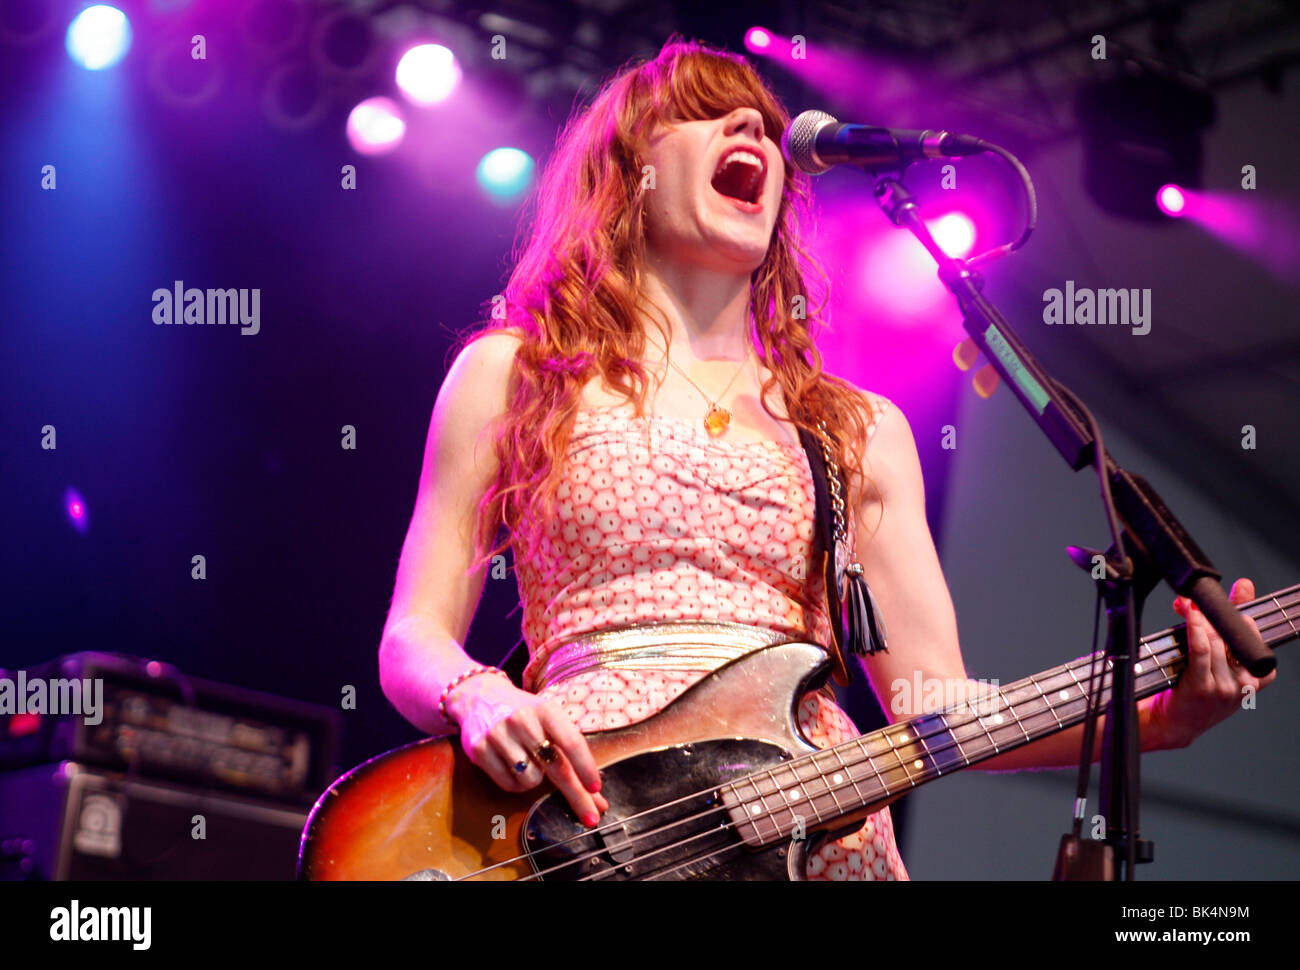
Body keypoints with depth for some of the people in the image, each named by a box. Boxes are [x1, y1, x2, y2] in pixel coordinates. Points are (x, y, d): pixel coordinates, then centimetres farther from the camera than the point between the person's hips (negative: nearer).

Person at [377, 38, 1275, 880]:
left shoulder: (861, 430, 19)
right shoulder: (511, 374, 14)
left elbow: (935, 708, 12)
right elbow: (412, 642, 10)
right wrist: (480, 698, -12)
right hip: (580, 806, -3)